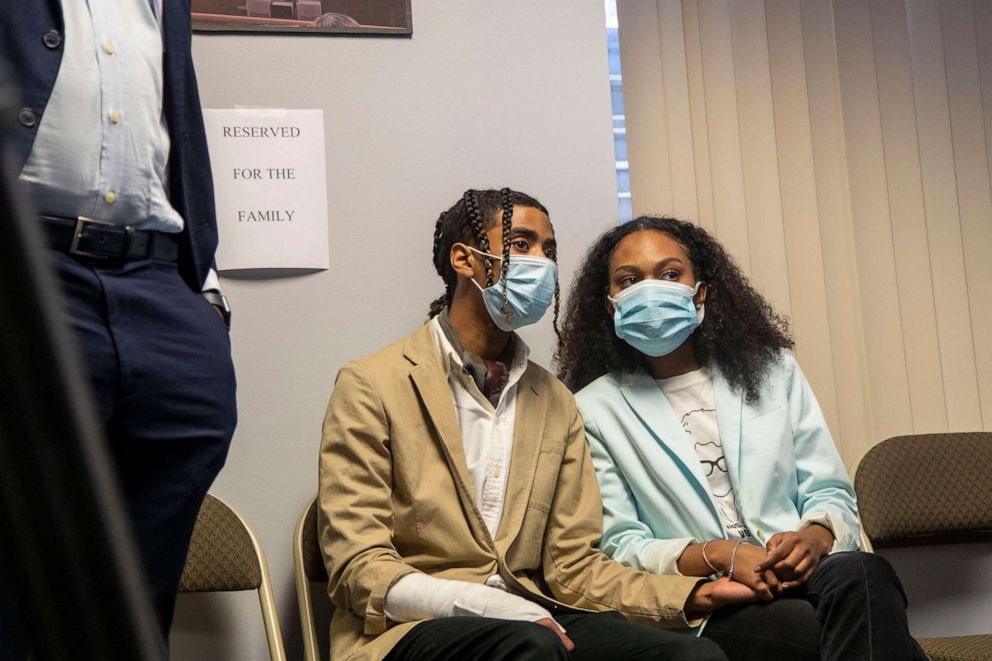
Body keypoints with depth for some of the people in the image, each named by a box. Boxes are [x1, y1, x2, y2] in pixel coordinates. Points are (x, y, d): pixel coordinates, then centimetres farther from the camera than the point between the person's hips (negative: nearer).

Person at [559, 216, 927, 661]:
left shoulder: (771, 368, 16)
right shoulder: (595, 409, 6)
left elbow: (830, 493, 13)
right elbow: (617, 548, 1)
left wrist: (814, 537, -11)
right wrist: (717, 555, -16)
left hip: (796, 577, 4)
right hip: (697, 607, -4)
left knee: (861, 575, -34)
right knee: (864, 625, -34)